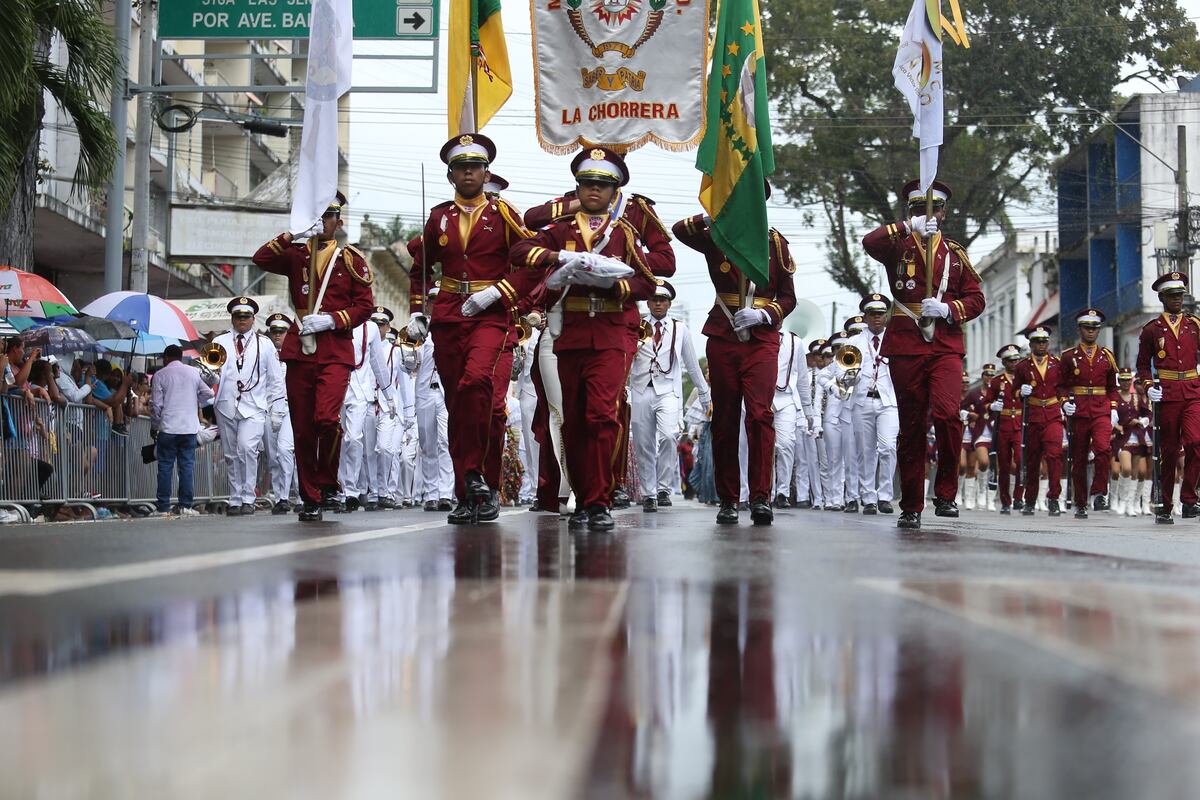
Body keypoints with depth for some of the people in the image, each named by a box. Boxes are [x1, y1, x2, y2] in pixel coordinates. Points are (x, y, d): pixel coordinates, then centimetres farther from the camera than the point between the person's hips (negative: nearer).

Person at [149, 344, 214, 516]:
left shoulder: (160, 375, -1)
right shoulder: (194, 373, 7)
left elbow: (155, 404, -2)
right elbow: (208, 395, 8)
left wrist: (154, 426, 8)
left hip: (168, 428, -2)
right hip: (190, 428, 2)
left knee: (165, 467, 2)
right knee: (187, 466, 4)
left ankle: (163, 507, 1)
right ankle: (186, 506, 0)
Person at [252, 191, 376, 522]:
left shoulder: (351, 259, 9)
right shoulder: (295, 255, 14)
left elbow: (365, 305, 4)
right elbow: (261, 259, -4)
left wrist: (331, 320, -9)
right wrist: (294, 233, -10)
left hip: (336, 352, -2)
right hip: (299, 351, 2)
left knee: (326, 418, -22)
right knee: (302, 429, 2)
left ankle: (328, 484, -1)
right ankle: (311, 499, 12)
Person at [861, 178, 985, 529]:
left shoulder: (955, 253, 15)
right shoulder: (899, 247, 9)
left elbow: (976, 298, 11)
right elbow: (869, 242, -13)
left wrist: (947, 309, -7)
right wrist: (908, 227, -22)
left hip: (946, 346, 0)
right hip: (905, 346, 0)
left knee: (947, 414, -21)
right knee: (911, 426, 3)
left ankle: (945, 494, -7)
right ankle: (911, 507, 11)